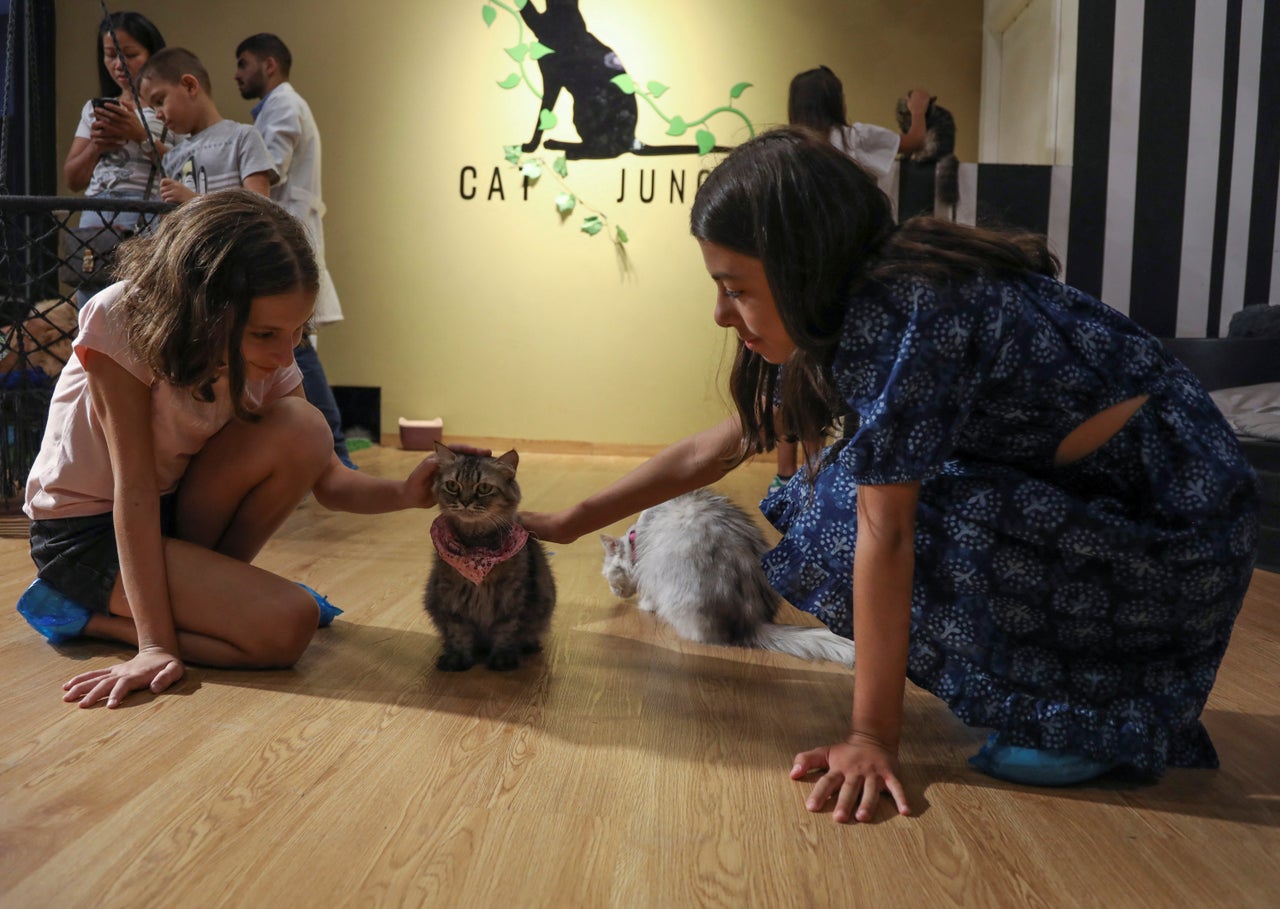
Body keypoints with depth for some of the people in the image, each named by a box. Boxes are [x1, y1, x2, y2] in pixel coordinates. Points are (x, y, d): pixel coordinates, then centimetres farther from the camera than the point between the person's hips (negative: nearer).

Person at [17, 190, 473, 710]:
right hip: (83, 530, -5)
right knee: (287, 626, -24)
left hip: (170, 507, 5)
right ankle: (86, 613, -3)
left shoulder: (270, 358, -12)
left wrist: (404, 493, -29)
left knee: (303, 430, -22)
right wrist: (156, 645, -30)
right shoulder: (121, 321, -26)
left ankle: (202, 586, -5)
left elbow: (325, 480, -8)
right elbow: (134, 488, -28)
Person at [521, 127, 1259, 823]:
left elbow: (884, 535, -23)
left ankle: (1105, 720, -3)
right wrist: (566, 525, 15)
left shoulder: (897, 311, -23)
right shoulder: (853, 305, 5)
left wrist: (874, 737, -17)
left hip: (1172, 526, -9)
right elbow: (715, 450, 11)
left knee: (854, 512, -17)